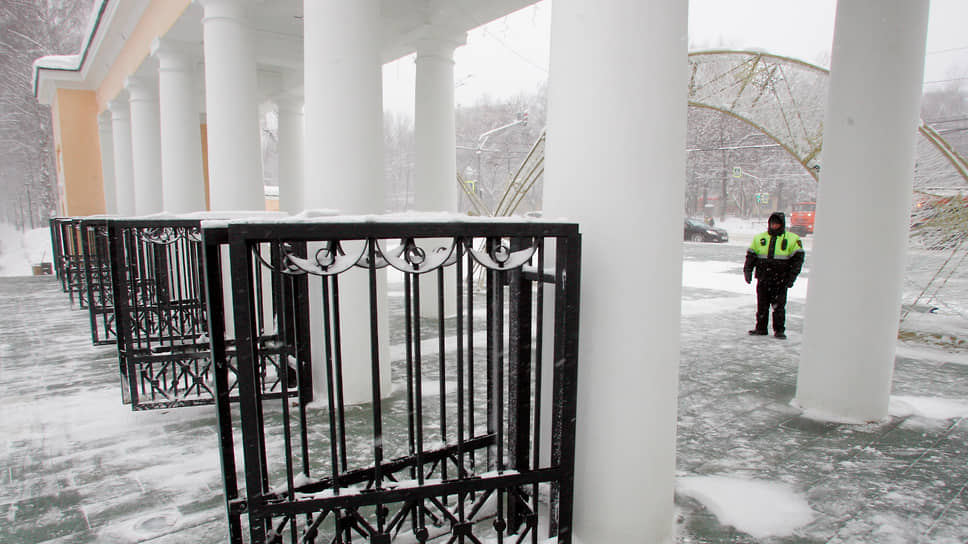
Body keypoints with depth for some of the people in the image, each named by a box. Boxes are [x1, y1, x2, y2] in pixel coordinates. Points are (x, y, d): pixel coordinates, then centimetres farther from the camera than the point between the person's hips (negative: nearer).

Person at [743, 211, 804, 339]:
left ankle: (779, 330, 7)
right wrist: (747, 270, 0)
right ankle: (761, 328, 18)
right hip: (763, 279, 3)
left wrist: (791, 277, -8)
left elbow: (798, 258, -1)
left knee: (779, 306, -2)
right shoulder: (759, 238, 11)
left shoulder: (792, 239, 3)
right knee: (762, 305, 9)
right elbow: (751, 255, 13)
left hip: (780, 280, -3)